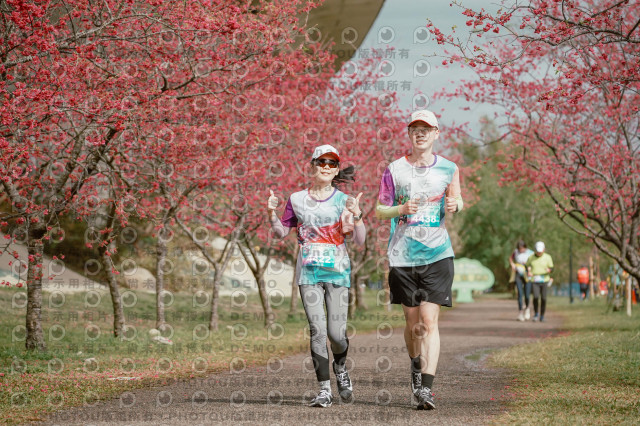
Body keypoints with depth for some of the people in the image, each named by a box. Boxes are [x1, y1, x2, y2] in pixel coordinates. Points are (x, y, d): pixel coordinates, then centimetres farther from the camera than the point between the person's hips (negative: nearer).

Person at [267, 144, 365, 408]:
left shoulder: (344, 201, 3)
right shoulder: (297, 200, 8)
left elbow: (360, 241, -2)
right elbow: (281, 232, 15)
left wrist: (356, 216, -19)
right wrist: (272, 215, -3)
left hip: (337, 272, -1)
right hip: (308, 273, 1)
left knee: (336, 333, -5)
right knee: (317, 329, -10)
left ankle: (340, 367, 29)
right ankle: (324, 389, -4)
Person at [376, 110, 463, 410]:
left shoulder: (448, 169, 5)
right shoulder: (395, 170, 3)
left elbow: (457, 200, 19)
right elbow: (379, 210, 7)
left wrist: (454, 205, -5)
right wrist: (401, 209, -14)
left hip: (437, 253, -1)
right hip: (403, 255, 1)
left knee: (429, 320, -11)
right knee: (413, 322, 8)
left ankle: (426, 388, -15)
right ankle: (416, 365, 37)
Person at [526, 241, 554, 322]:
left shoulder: (547, 257, 1)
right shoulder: (531, 258, 5)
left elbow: (552, 269, -1)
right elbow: (527, 266, 18)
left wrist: (549, 270, -25)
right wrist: (528, 272, -4)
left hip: (544, 280, 0)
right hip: (535, 281, 0)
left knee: (543, 299, -1)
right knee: (536, 297, -18)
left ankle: (542, 315, 16)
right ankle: (536, 313, 3)